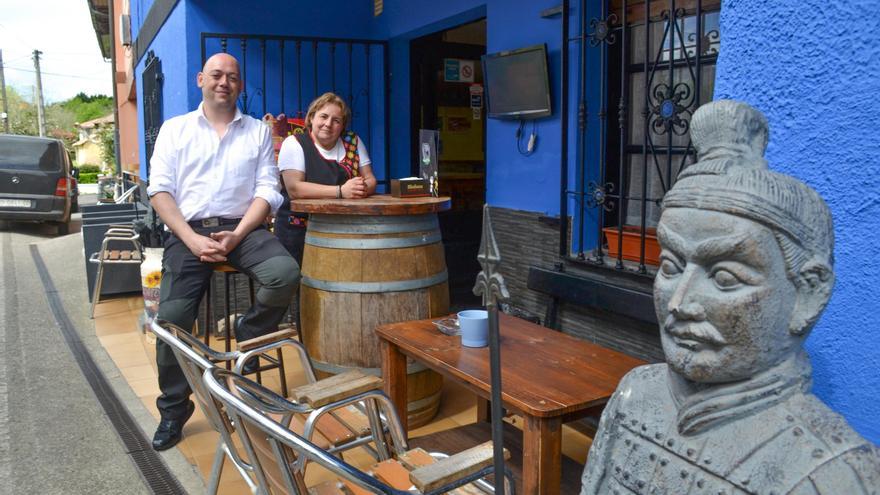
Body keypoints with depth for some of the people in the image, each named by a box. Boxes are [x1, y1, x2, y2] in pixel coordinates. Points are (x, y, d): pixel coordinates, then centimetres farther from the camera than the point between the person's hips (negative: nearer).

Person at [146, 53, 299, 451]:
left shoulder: (258, 132, 13)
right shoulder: (175, 129, 13)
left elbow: (267, 192, 4)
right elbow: (160, 190, 3)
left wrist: (236, 236, -12)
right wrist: (193, 239, -12)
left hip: (243, 228, 1)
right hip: (189, 230, 0)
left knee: (285, 274, -30)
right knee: (172, 318, -17)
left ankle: (248, 336, 0)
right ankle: (174, 408, 5)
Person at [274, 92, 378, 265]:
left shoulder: (353, 142, 10)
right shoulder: (294, 143, -2)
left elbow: (370, 179, 9)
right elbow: (294, 188, -14)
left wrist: (362, 188, -16)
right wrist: (340, 191, -22)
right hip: (298, 231, -3)